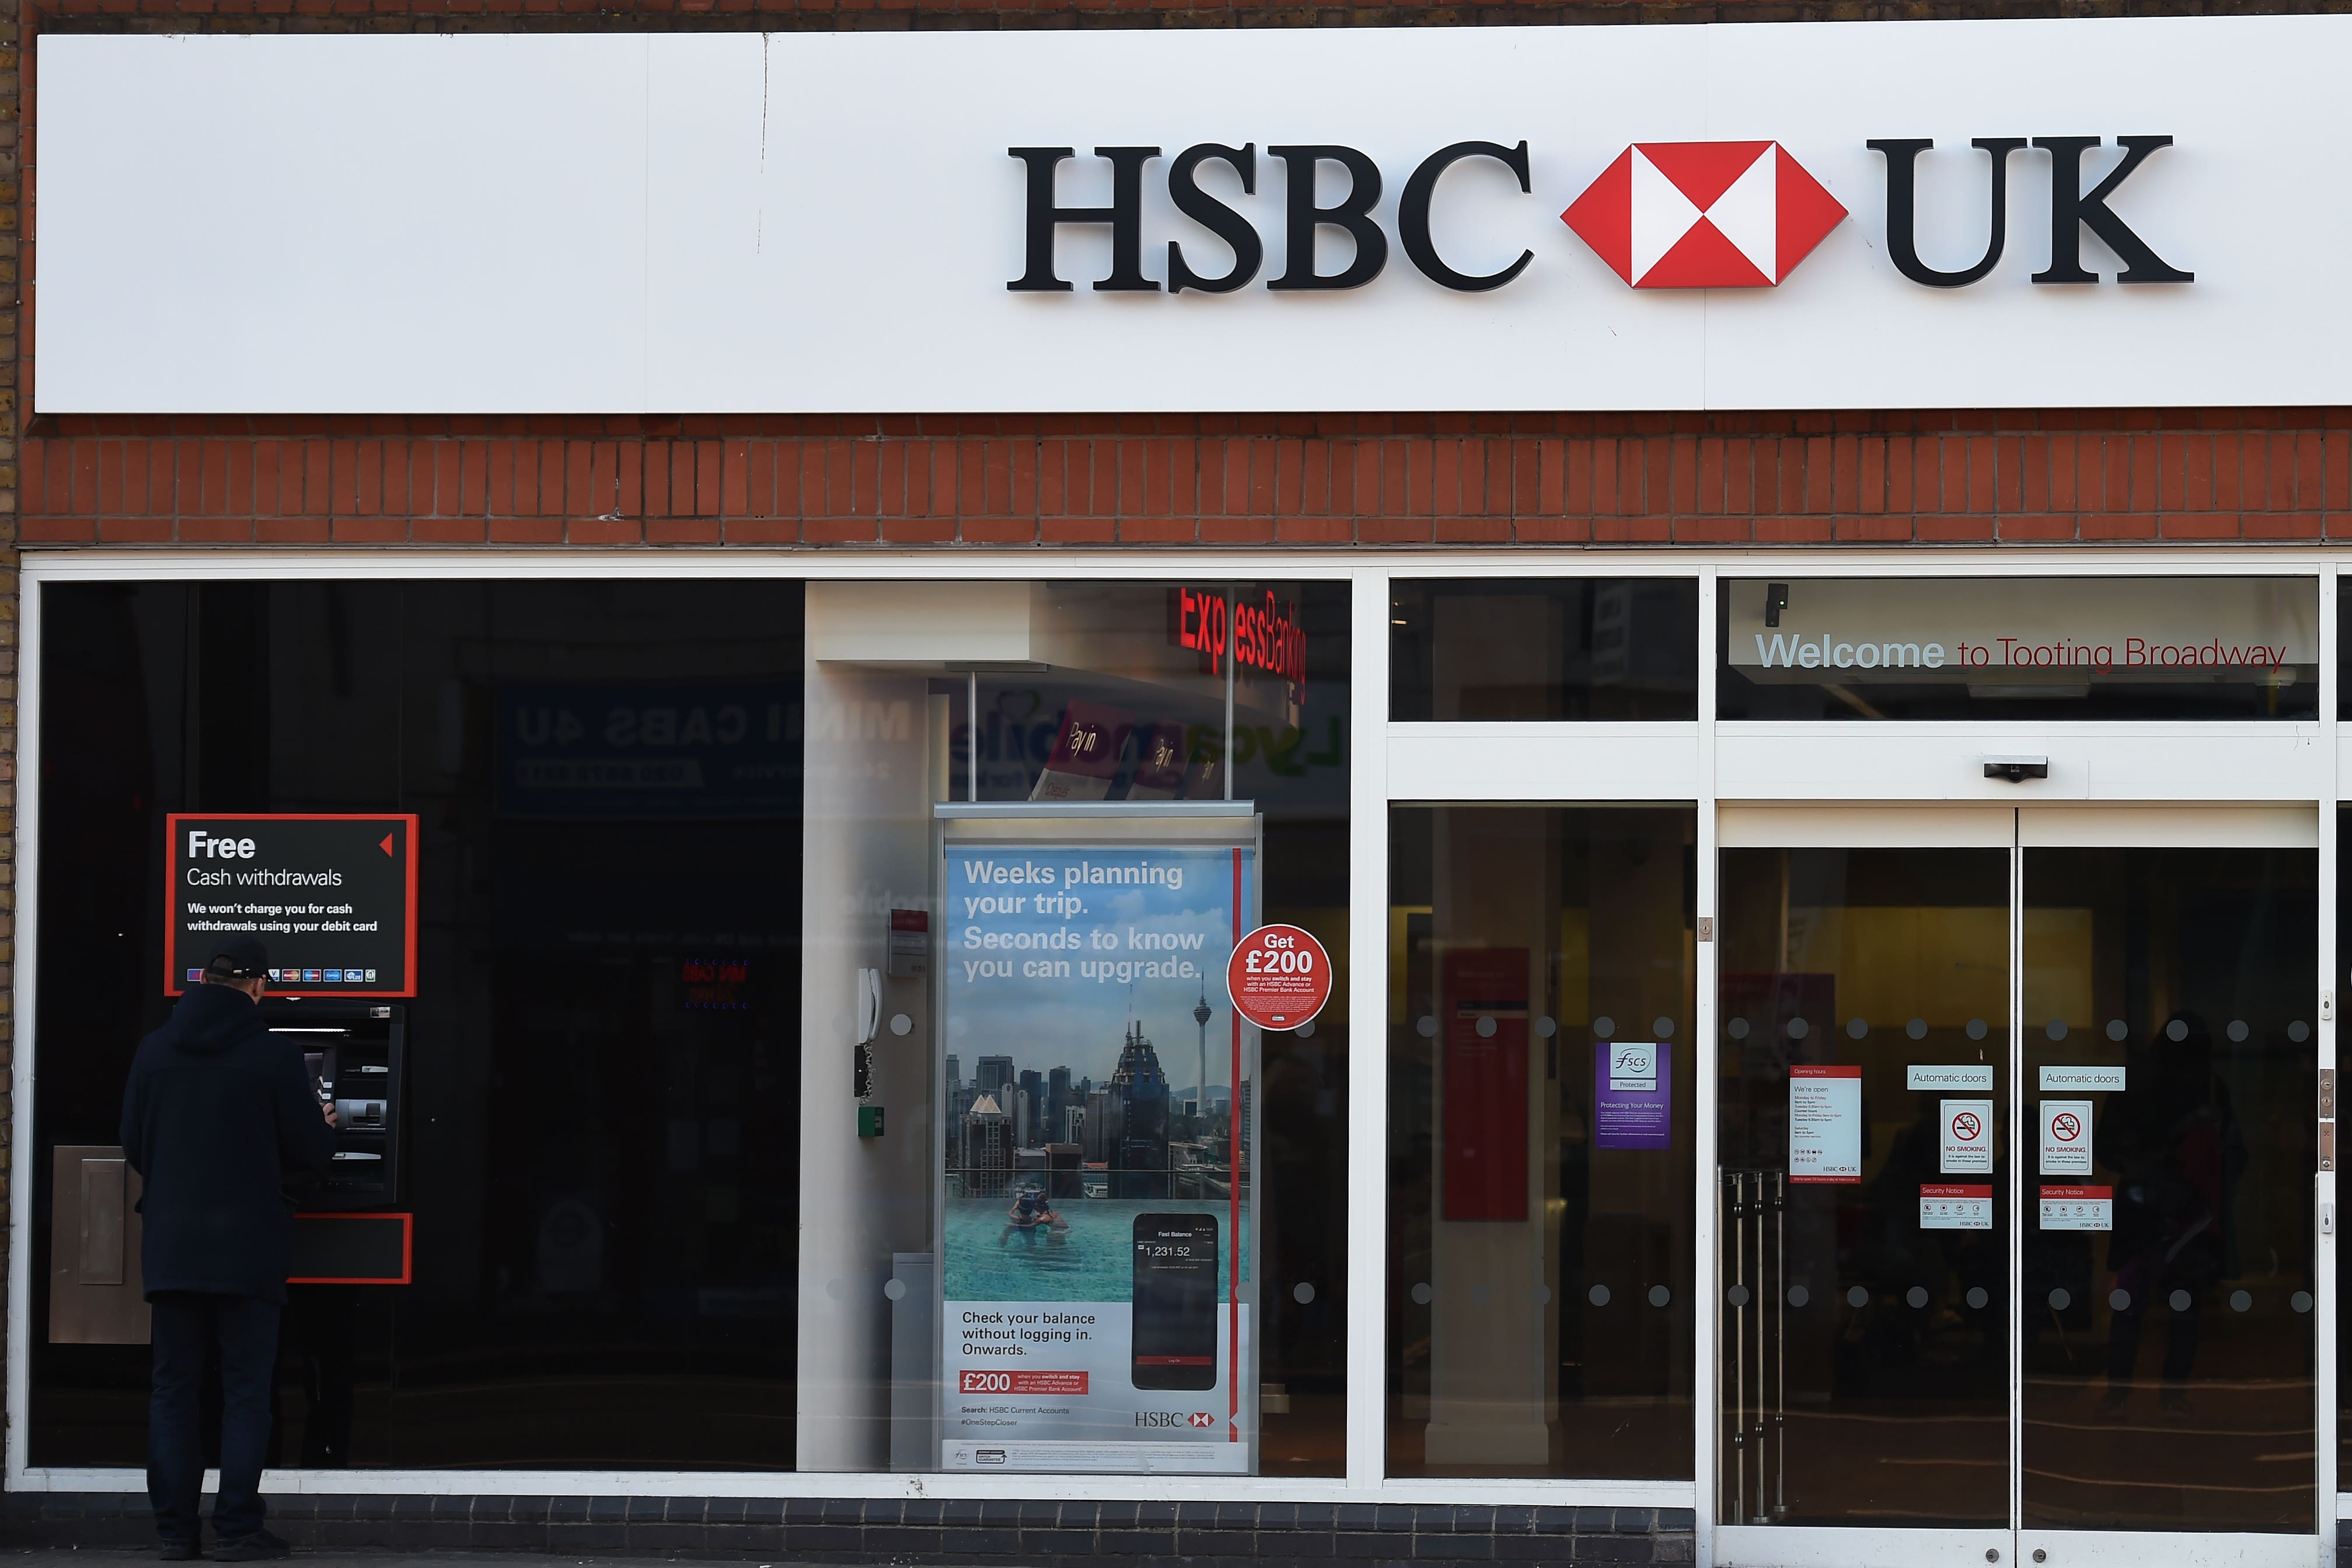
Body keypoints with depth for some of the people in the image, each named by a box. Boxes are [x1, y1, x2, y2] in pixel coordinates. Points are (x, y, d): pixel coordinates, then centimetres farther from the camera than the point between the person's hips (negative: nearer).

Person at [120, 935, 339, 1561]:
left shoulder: (155, 1052, 2)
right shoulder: (274, 1057, -9)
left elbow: (134, 1146, 9)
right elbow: (313, 1152, -4)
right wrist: (323, 1127, 19)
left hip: (171, 1245, 3)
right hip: (248, 1246, -3)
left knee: (173, 1388, 8)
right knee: (245, 1391, 2)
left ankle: (176, 1528, 7)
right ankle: (237, 1529, 0)